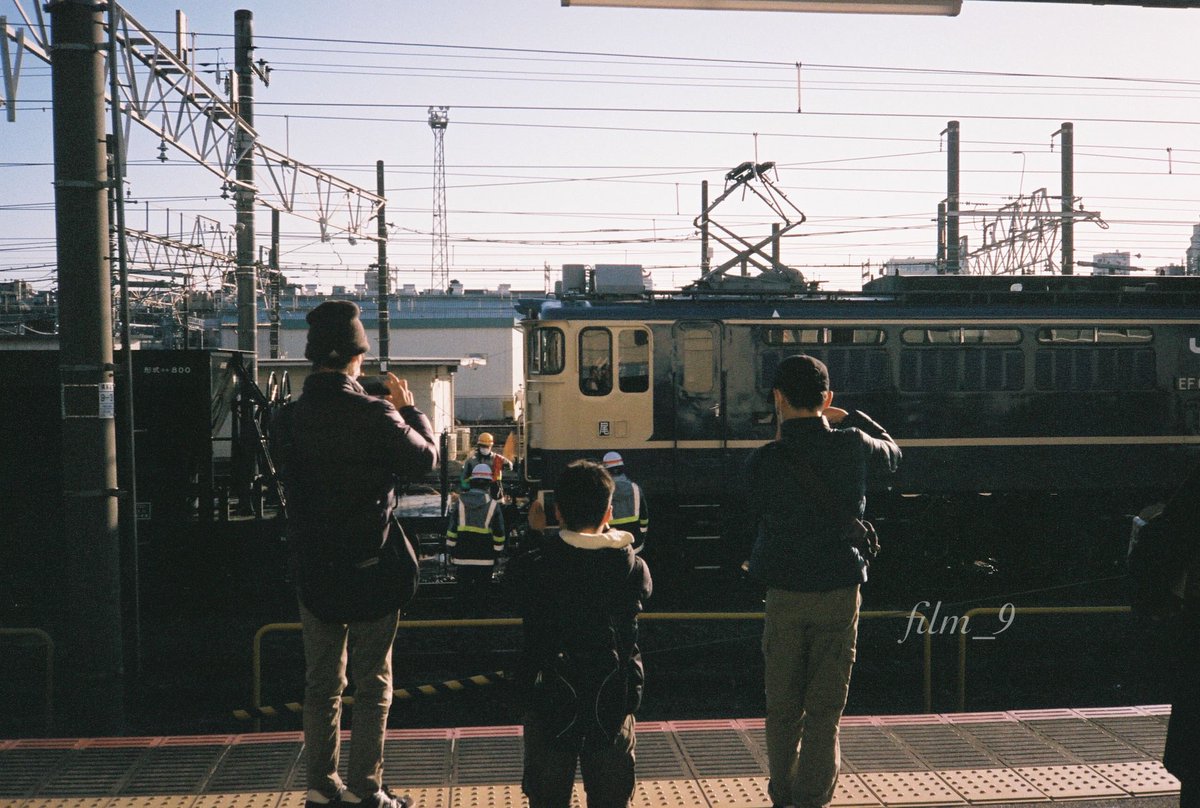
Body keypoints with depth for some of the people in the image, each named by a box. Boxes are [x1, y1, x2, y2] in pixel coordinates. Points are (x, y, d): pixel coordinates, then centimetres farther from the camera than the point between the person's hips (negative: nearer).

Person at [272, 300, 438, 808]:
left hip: (312, 567, 4)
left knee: (321, 682, 15)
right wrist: (410, 410, 12)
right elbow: (424, 459, -4)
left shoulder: (287, 419, -4)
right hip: (370, 565, -4)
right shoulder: (375, 416, -17)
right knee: (372, 684, 7)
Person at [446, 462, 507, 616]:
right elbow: (499, 534, 0)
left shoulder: (460, 503, 0)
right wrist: (497, 554, 10)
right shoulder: (493, 505, -3)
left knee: (462, 590, 9)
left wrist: (451, 552, 10)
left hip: (462, 557, 1)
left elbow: (451, 531, 2)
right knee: (481, 591, 7)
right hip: (485, 559, -1)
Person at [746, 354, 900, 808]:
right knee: (824, 712, 5)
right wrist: (848, 418, 21)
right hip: (840, 594, 0)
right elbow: (892, 454, 17)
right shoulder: (852, 446, -5)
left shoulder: (763, 462, -10)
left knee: (783, 710, 13)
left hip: (784, 596, 0)